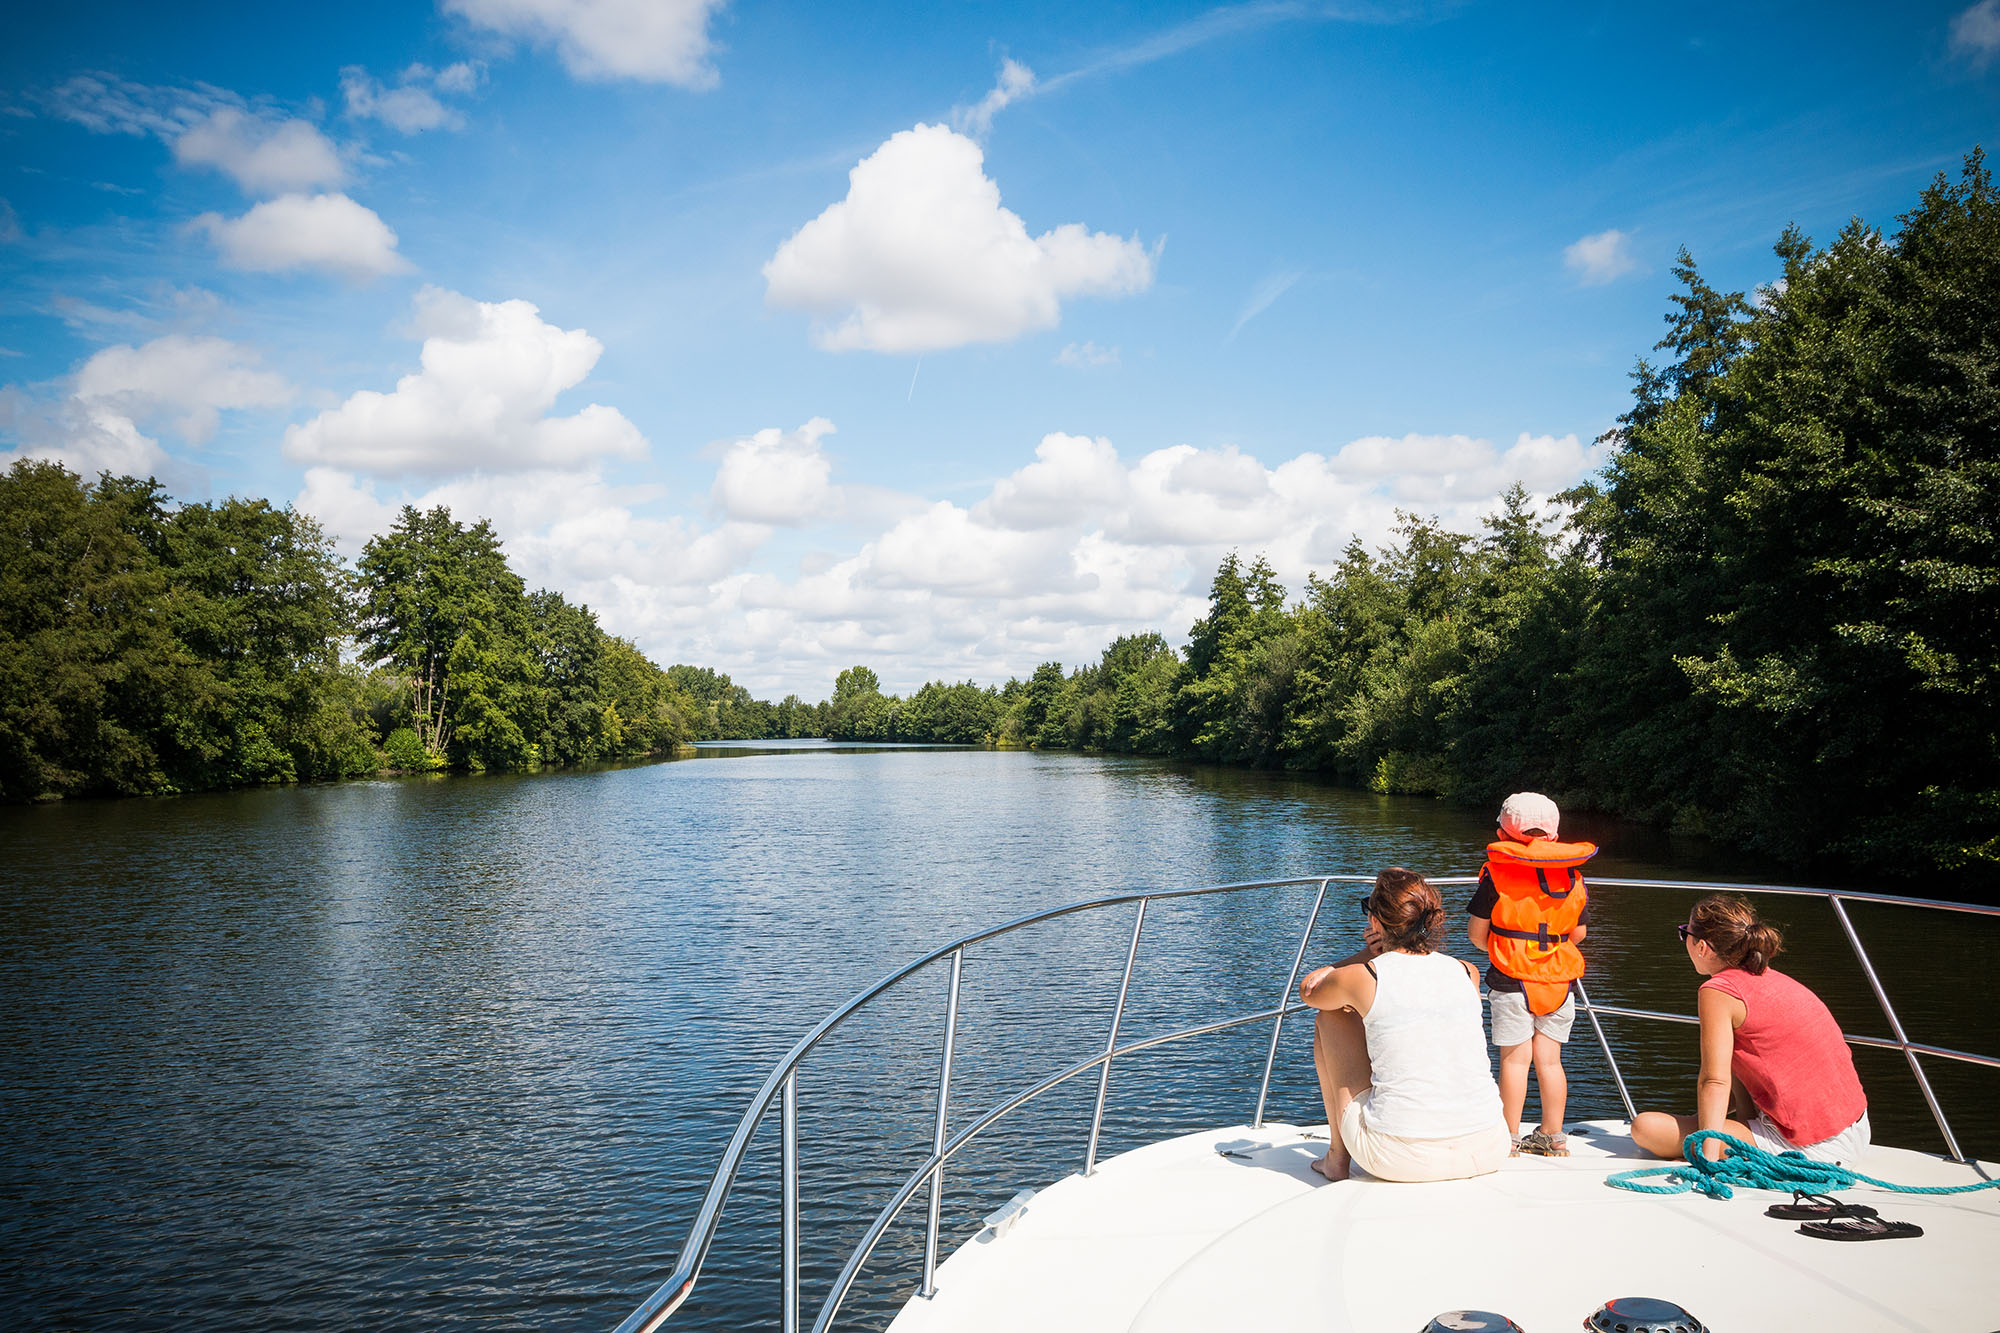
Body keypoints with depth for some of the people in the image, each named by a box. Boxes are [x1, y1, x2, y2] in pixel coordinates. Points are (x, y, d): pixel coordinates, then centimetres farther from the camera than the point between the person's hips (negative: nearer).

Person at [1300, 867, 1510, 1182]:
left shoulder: (1361, 977, -5)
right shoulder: (1467, 973, 5)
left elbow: (1307, 990, 20)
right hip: (1485, 1154, 4)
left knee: (1329, 1017, 18)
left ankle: (1337, 1156, 25)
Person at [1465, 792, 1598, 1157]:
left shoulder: (1496, 873, -8)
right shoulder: (1573, 877, 4)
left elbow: (1476, 932, -5)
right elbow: (1579, 933, 10)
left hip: (1510, 980, -4)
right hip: (1558, 981, 4)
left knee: (1515, 1059, 1)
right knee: (1549, 1059, 12)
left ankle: (1509, 1137, 7)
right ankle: (1553, 1137, 20)